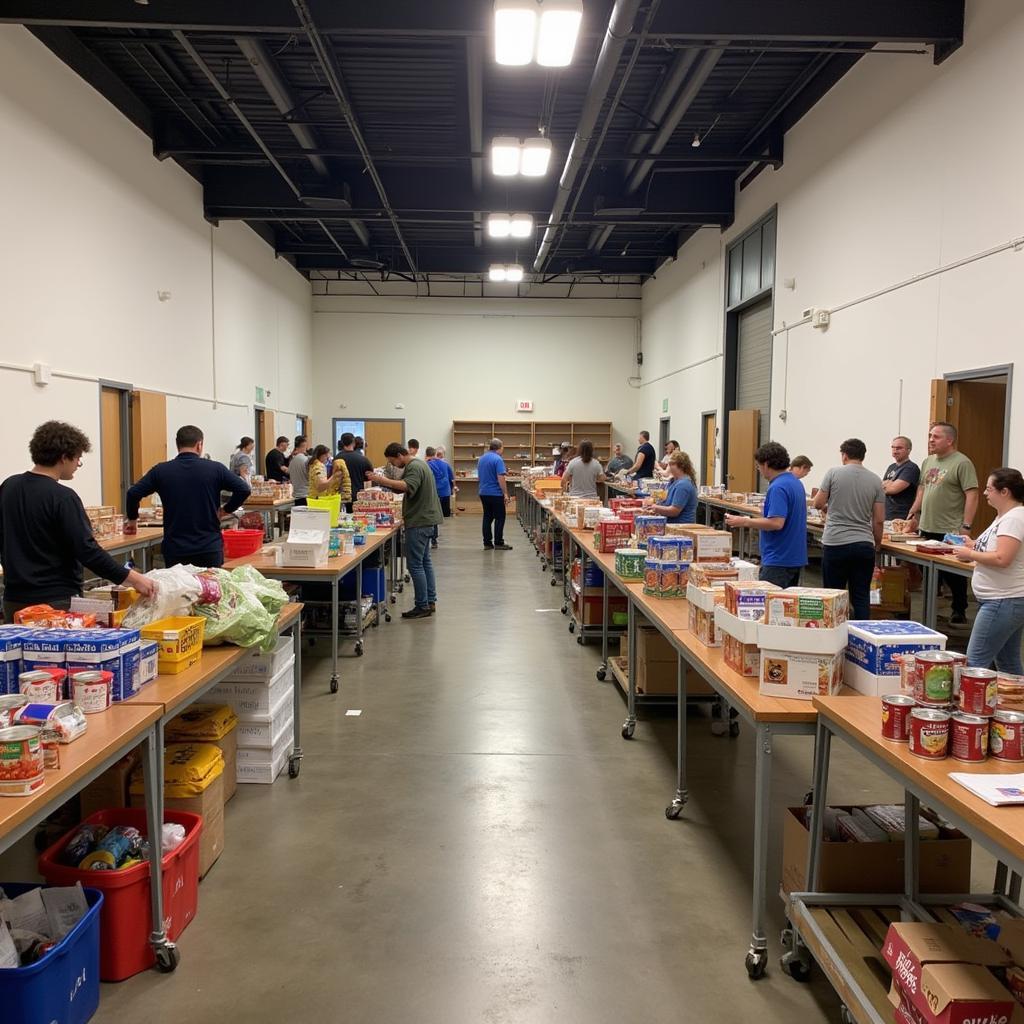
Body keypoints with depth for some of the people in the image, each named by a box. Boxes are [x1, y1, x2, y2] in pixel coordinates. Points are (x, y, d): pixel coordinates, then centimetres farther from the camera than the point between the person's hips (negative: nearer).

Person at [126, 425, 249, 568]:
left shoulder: (161, 470, 0)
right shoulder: (214, 468, -3)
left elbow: (133, 493, -4)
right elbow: (244, 489, -9)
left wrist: (132, 519, 13)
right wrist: (226, 510, 5)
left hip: (175, 550, 1)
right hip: (210, 548, -1)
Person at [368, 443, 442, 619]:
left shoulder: (414, 467, -16)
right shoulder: (418, 464, 17)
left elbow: (408, 487, -34)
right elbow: (402, 487, 17)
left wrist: (383, 480, -37)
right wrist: (384, 480, 3)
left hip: (419, 522, -11)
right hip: (425, 519, 11)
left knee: (415, 564, -7)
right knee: (425, 561, 15)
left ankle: (423, 606, -3)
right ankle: (430, 601, 21)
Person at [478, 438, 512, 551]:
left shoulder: (481, 458, 10)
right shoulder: (498, 459, -15)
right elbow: (501, 478, -20)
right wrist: (506, 494, -16)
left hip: (483, 493, 7)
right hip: (496, 494, -7)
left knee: (487, 518, 10)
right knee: (499, 518, 1)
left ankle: (487, 543, 10)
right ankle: (498, 543, 2)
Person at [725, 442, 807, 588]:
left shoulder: (778, 487, -19)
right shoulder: (796, 483, 13)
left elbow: (776, 523, -26)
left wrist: (744, 522, -17)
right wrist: (756, 522, 23)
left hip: (778, 560, -10)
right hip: (795, 558, 10)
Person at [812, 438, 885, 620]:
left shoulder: (834, 473, -3)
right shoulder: (875, 480, 5)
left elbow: (817, 504, 4)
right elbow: (879, 520, 4)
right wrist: (877, 543, 19)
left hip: (835, 543, -2)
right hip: (864, 545, 2)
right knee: (861, 597, 6)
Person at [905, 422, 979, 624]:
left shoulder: (962, 463, -10)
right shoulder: (928, 461, 13)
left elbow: (972, 495, -14)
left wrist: (966, 527, -18)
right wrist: (913, 515, 14)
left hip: (950, 532, -7)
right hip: (927, 528, 7)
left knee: (953, 574, 4)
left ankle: (960, 611, 19)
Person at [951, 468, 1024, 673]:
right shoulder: (1004, 516, 14)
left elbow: (1002, 558, -26)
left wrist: (971, 554, -13)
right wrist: (975, 546, 6)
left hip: (1004, 602, -11)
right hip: (1004, 601, 11)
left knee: (975, 663, -10)